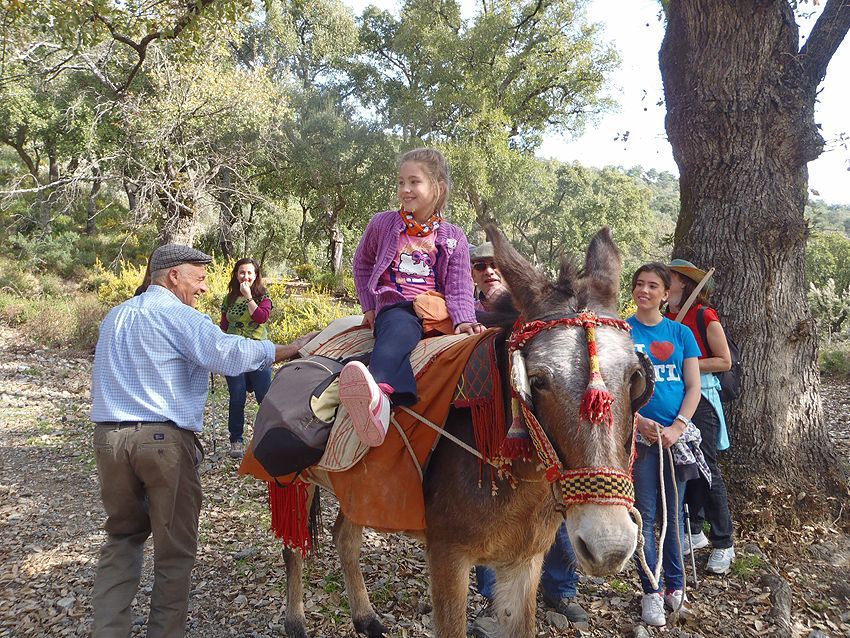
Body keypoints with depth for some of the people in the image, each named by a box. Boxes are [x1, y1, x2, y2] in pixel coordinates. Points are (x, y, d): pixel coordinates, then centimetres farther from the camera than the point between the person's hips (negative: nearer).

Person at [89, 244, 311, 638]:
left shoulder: (115, 316, 18)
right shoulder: (179, 316, -7)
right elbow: (228, 354, -20)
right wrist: (288, 349, -13)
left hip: (108, 437, 7)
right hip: (165, 439, -7)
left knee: (123, 536, 18)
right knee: (175, 546, 6)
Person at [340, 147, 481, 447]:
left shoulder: (454, 237, 11)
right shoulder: (383, 224, 11)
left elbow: (458, 287, 5)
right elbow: (362, 264, 24)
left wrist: (463, 320, -14)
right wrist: (369, 306, 15)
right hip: (395, 308, -4)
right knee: (400, 330, -39)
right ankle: (379, 392, -71)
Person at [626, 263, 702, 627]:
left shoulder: (680, 334, 6)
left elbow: (693, 386, 3)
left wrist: (678, 427, -10)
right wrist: (638, 420, -15)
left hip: (677, 433, 2)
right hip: (639, 432, -2)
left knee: (674, 510, 12)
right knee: (644, 513, 2)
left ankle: (675, 584, 28)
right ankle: (650, 591, 14)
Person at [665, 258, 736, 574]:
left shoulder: (705, 316, -9)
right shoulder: (664, 318, 8)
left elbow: (724, 361, -9)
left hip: (699, 397, -6)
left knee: (706, 470, -3)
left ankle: (723, 544, 9)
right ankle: (693, 532, 25)